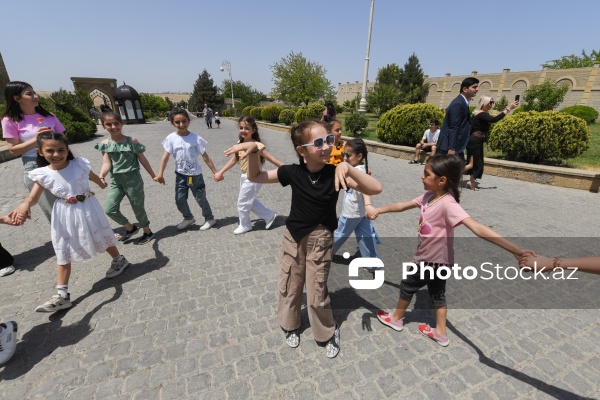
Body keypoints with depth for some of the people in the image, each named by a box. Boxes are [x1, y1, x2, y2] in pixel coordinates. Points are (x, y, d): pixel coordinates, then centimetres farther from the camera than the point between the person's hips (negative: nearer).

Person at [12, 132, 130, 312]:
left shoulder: (80, 164, -8)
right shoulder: (42, 174, -7)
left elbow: (93, 177, 13)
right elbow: (33, 197, -14)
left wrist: (101, 183, 34)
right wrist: (25, 205, -37)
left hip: (88, 209, -1)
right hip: (65, 216, 1)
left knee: (103, 238, 16)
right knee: (63, 254, 5)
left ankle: (119, 260, 44)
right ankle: (62, 295, 11)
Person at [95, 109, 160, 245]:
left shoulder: (131, 141, -7)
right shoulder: (105, 144, 1)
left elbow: (142, 160, -1)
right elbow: (107, 163, -7)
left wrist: (153, 176, 4)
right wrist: (101, 175, -28)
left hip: (133, 179, -4)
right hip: (115, 180, 4)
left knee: (138, 208, 7)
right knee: (110, 209, 0)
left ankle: (147, 232, 28)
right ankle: (131, 228, 25)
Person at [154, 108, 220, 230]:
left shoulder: (196, 138, -11)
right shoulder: (171, 138, -7)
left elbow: (205, 157, -8)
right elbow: (165, 156, -10)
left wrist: (215, 172, -8)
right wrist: (160, 174, -19)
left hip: (195, 175, -2)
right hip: (180, 175, 3)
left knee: (201, 199, 8)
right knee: (179, 200, 7)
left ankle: (210, 218, 30)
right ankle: (188, 218, 33)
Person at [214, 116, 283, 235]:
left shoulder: (257, 145, -22)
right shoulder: (240, 143, 1)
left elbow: (272, 159, -21)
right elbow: (234, 160, 11)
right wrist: (221, 172, 13)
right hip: (244, 176, 8)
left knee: (242, 203, 6)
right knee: (250, 201, 20)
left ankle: (244, 225, 32)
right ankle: (269, 216, 34)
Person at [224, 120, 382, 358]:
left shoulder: (335, 173, -17)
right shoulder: (293, 172, -13)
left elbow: (375, 189, -25)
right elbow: (255, 177, -2)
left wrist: (348, 168, -39)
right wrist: (253, 151, -20)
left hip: (321, 239, -2)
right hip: (293, 236, 2)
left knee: (317, 290, 6)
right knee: (289, 285, 18)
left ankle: (329, 333, 37)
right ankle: (290, 325, 47)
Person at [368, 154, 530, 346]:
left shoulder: (448, 204, -31)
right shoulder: (428, 196, -7)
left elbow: (477, 228, -40)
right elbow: (402, 206, 5)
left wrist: (516, 250, -47)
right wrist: (379, 210, 3)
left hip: (434, 260, -7)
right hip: (433, 258, 7)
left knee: (407, 286, 14)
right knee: (437, 293, 22)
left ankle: (396, 319, 40)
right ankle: (440, 333, 42)